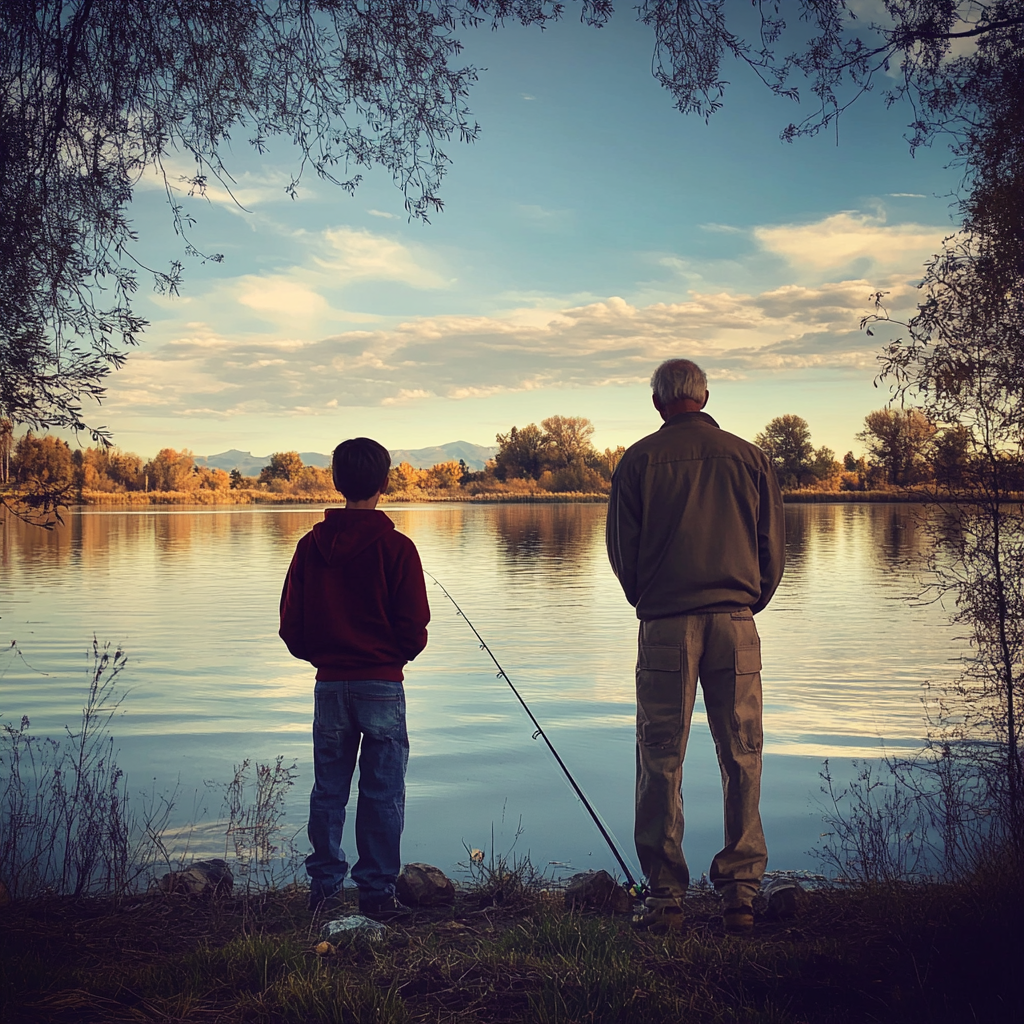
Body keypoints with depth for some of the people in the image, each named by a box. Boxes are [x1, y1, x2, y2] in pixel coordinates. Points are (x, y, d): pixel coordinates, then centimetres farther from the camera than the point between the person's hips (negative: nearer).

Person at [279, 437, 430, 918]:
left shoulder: (311, 545, 1)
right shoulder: (396, 547, -9)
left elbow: (291, 626, 2)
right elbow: (414, 628, -8)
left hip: (329, 684, 3)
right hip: (382, 684, -3)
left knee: (328, 792, 11)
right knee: (382, 792, 4)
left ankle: (324, 888, 17)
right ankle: (377, 891, 8)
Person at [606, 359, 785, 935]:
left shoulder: (640, 460, 2)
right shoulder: (749, 457, 7)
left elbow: (622, 550, 4)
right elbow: (774, 547, 10)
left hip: (666, 627, -1)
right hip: (736, 620, 2)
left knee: (662, 763, 4)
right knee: (742, 760, 7)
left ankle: (666, 896, 7)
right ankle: (741, 892, 8)